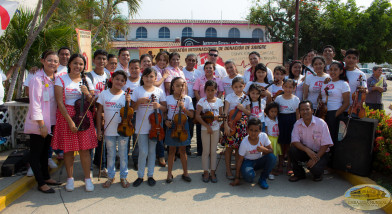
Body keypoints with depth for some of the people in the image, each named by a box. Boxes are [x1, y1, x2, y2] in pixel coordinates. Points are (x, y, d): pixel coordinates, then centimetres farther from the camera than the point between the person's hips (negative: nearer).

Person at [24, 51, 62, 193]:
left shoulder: (56, 79, 7)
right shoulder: (37, 79, -14)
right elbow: (35, 103, -17)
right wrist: (41, 124, -18)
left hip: (50, 122, 7)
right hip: (38, 124, -7)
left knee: (45, 151, 18)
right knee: (36, 153, 4)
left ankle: (46, 177, 31)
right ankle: (41, 183, 12)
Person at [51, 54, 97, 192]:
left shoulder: (86, 80, 9)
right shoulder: (61, 79, 0)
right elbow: (60, 102, -7)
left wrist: (87, 94, -13)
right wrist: (70, 121, -15)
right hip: (66, 116, -2)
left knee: (85, 148, 0)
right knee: (68, 149, 4)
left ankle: (87, 178, 11)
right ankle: (70, 178, 19)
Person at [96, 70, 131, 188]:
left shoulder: (125, 95, -3)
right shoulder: (104, 94, -2)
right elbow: (99, 112, 1)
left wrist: (128, 102, -22)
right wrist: (99, 129, 0)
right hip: (109, 130, 1)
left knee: (123, 154, 10)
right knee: (110, 154, 13)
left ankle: (123, 176, 25)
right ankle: (110, 176, 29)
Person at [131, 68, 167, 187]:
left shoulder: (159, 91, 2)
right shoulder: (138, 90, 0)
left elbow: (165, 108, 6)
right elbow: (132, 108, 2)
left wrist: (159, 106, -14)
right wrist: (139, 101, -15)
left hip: (154, 126, 1)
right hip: (141, 126, -1)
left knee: (152, 151, 11)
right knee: (143, 152, -2)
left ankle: (150, 175, 24)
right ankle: (140, 176, 16)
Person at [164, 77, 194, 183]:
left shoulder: (187, 99, -3)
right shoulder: (168, 98, -3)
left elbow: (191, 115, -5)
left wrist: (183, 108, -19)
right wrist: (166, 121, -11)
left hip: (183, 125, 0)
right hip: (171, 126, 0)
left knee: (182, 150, 10)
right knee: (172, 150, 8)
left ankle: (185, 173, 23)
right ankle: (169, 174, 19)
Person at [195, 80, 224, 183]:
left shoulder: (219, 101, 1)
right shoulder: (202, 101, -7)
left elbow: (221, 115, 7)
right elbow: (197, 116, -14)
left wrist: (218, 117, -17)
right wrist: (207, 126, -18)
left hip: (216, 129, 2)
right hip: (205, 129, -2)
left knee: (213, 151, 9)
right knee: (206, 151, 5)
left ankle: (212, 172, 19)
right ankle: (206, 172, 17)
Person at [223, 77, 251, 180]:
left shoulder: (246, 97, 7)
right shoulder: (229, 97, -2)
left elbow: (249, 113, 8)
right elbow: (225, 112, -7)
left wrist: (242, 108, -12)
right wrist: (226, 125, -16)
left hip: (242, 125, 3)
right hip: (231, 124, -3)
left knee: (239, 147, 8)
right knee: (229, 147, 2)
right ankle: (228, 170, 12)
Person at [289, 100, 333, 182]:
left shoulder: (321, 123, -13)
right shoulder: (297, 124, -5)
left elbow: (325, 145, -13)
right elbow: (294, 141, -13)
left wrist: (316, 158, -23)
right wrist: (307, 150, -30)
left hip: (319, 153, -3)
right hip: (305, 151, 3)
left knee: (315, 169, -31)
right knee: (293, 149, -26)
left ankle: (318, 173, 11)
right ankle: (299, 174, -1)